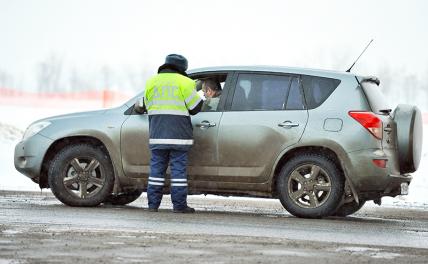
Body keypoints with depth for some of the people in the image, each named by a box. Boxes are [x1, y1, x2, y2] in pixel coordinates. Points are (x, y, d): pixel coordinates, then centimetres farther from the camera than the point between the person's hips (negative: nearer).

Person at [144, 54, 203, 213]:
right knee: (178, 168, -1)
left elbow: (148, 106, 15)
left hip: (157, 134, 4)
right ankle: (179, 205, -2)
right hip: (179, 134, -3)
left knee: (157, 168, 7)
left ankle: (153, 204, 6)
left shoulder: (152, 82, 12)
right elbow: (195, 107, -2)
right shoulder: (184, 82, -1)